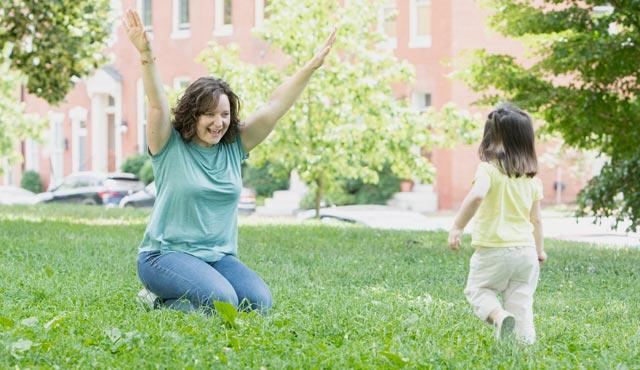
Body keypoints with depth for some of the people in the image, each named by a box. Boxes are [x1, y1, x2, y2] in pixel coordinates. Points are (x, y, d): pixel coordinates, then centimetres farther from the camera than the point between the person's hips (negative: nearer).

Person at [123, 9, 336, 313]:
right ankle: (159, 300, 0)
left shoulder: (234, 146, 7)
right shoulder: (170, 146, -4)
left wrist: (313, 65, -6)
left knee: (259, 302, -18)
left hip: (219, 256, 6)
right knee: (221, 301, -30)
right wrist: (146, 55, -36)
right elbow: (157, 105, -20)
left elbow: (274, 107, 2)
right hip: (167, 254, -6)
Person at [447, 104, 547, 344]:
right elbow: (535, 219, 15)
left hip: (494, 248, -5)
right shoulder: (532, 177, 9)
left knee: (477, 289, 12)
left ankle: (499, 317, -15)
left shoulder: (489, 168, -9)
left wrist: (457, 227, -24)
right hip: (526, 249, 5)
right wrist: (539, 249, 29)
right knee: (521, 301, 11)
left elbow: (477, 195, -29)